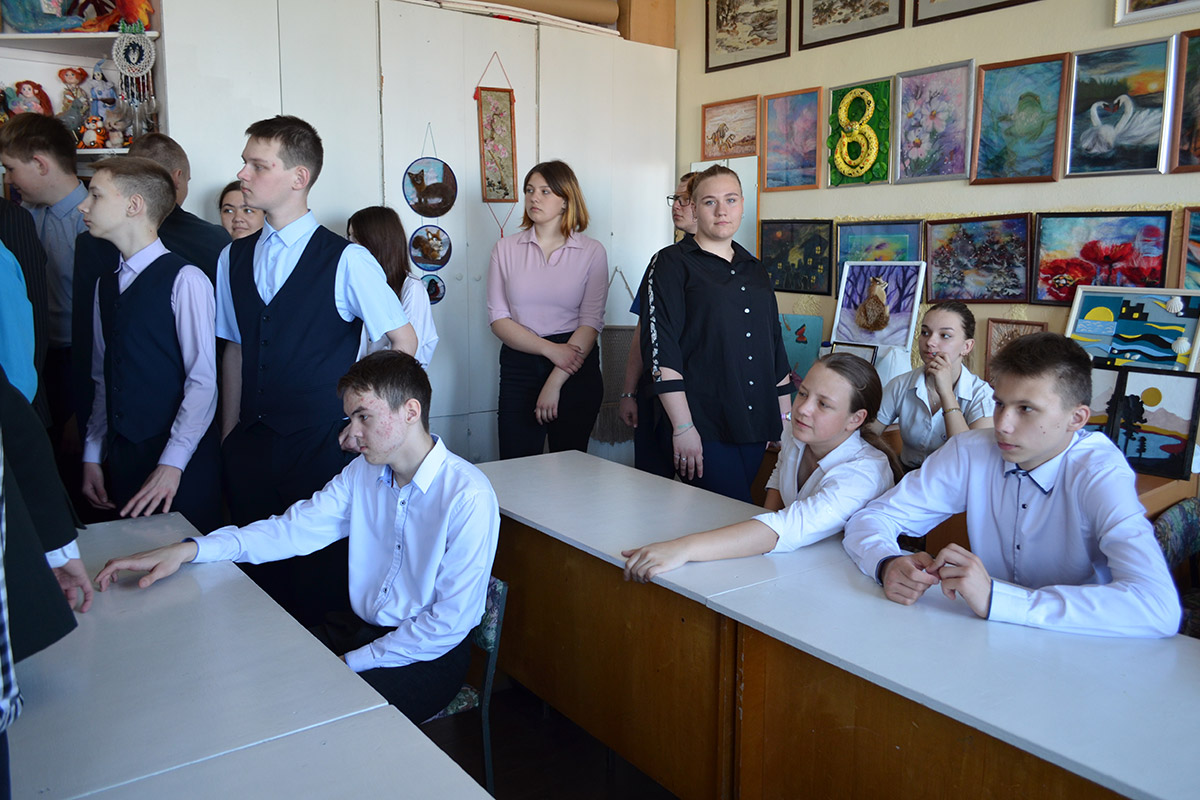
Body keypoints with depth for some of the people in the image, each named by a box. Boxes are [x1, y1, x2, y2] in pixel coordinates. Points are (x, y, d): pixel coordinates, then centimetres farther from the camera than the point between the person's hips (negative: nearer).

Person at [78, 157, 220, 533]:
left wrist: (172, 463, -16)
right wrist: (93, 456, 12)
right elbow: (104, 379, 16)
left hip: (179, 468, -6)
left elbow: (203, 381, -14)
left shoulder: (185, 279, -10)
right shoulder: (106, 286, 13)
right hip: (121, 456, 7)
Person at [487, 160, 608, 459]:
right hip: (519, 365, 1)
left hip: (576, 369, -1)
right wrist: (550, 349, -13)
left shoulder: (592, 252, 2)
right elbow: (498, 318, 0)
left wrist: (555, 381, -14)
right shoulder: (506, 249, 6)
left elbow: (591, 322, -6)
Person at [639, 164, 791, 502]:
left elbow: (776, 350, 21)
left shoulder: (755, 271, 18)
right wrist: (683, 427, -16)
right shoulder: (672, 264, -1)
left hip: (755, 426, 6)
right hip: (702, 426, -6)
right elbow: (661, 350, -10)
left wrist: (786, 422, 15)